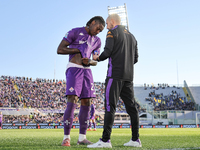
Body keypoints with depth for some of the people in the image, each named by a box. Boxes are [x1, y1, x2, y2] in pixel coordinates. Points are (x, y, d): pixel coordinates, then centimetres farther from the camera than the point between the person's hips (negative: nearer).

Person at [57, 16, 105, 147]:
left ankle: (82, 137, 6)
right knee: (72, 103, -17)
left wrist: (89, 61, -11)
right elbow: (59, 50, -8)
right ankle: (66, 137, -11)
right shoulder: (74, 32, -3)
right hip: (73, 69, -6)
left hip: (86, 71, 6)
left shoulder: (97, 41, 15)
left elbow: (95, 62, 14)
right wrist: (79, 50, -9)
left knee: (86, 103, 0)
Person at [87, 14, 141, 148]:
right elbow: (135, 58, 19)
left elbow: (107, 51, -12)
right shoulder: (131, 36, 22)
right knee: (131, 107, 7)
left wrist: (98, 58, 6)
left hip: (115, 74, -7)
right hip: (128, 76, 7)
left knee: (110, 106, -11)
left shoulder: (112, 32, -1)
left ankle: (105, 140, -15)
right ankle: (135, 140, 8)